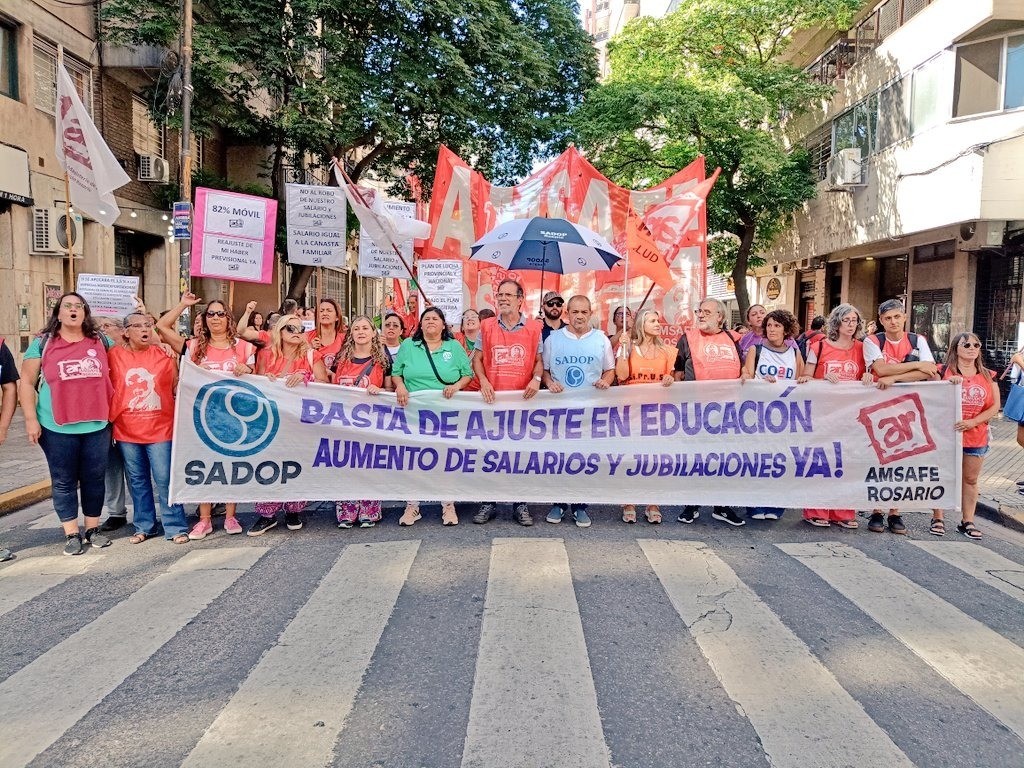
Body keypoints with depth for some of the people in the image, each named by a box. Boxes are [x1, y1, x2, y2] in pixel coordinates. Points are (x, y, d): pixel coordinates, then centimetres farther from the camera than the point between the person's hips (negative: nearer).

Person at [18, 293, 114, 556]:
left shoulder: (100, 341, 7)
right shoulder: (43, 342, 2)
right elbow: (27, 382, 1)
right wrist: (31, 419, -6)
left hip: (97, 425, 2)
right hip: (57, 427, -2)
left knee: (94, 479, 10)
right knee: (64, 482, 6)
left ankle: (93, 529, 23)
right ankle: (72, 534, 17)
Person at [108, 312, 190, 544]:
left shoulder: (163, 354, 1)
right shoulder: (115, 355, 2)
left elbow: (176, 387, 9)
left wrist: (175, 360, -3)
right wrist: (108, 422, 8)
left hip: (160, 428, -1)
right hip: (126, 430, 2)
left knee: (165, 479, -1)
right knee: (137, 480, 11)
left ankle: (176, 527, 7)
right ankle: (144, 527, 23)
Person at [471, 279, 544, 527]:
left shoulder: (533, 328, 5)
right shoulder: (486, 326, 7)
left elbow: (539, 360, 7)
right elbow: (477, 359, 7)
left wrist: (536, 379, -12)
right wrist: (483, 381, -10)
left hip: (523, 399, -1)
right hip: (492, 399, 1)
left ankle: (520, 503, 15)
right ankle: (489, 501, 17)